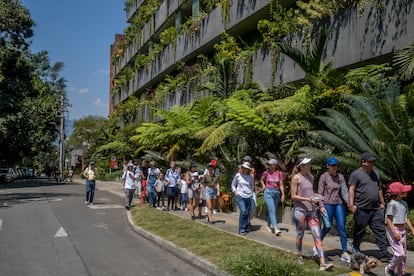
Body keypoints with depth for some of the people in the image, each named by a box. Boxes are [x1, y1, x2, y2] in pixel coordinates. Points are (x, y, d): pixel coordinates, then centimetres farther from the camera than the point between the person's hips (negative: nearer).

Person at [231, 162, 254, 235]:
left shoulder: (250, 177, 6)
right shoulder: (238, 175, 1)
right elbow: (233, 185, 10)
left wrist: (251, 193, 13)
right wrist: (235, 192, -1)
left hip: (248, 197, 3)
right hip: (240, 196, -3)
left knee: (247, 213, 5)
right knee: (243, 211, -17)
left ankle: (245, 228, 20)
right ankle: (241, 229, -9)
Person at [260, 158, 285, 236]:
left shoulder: (279, 173, -2)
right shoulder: (266, 172, -2)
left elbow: (281, 185, -1)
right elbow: (261, 180, 18)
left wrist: (283, 194, -6)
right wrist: (263, 186, 5)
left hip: (277, 193, 3)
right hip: (268, 192, -2)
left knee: (273, 210, 13)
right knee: (272, 210, -12)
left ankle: (269, 225, 32)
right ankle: (275, 228, -19)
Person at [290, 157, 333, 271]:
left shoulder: (311, 177, 8)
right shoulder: (296, 178, -10)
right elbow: (293, 196, -12)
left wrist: (316, 196, 1)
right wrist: (309, 199, -18)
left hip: (312, 210, 5)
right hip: (300, 210, -5)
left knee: (317, 235, -3)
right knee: (300, 235, 10)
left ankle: (322, 263, -6)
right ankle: (299, 256, 31)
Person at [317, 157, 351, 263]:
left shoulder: (340, 176, 8)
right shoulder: (324, 176, -3)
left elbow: (344, 191, 3)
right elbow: (320, 192, -4)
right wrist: (321, 206, -12)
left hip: (339, 204, 4)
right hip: (328, 204, -4)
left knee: (342, 228, -1)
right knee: (327, 227, 3)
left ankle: (344, 253, 3)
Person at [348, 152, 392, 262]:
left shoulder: (375, 174, 17)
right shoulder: (356, 174, -5)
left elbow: (379, 189, 23)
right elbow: (351, 190, -9)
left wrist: (382, 203, 21)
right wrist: (351, 204, -16)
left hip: (376, 209, 6)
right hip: (362, 209, -6)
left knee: (380, 230, 0)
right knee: (360, 231, 6)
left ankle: (384, 254, 0)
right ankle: (355, 249, 27)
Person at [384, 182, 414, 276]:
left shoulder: (404, 203, 9)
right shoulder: (392, 204, -15)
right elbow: (389, 220, -17)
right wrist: (394, 233, -23)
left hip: (402, 230, 8)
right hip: (393, 230, -8)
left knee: (404, 254, 13)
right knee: (399, 254, -12)